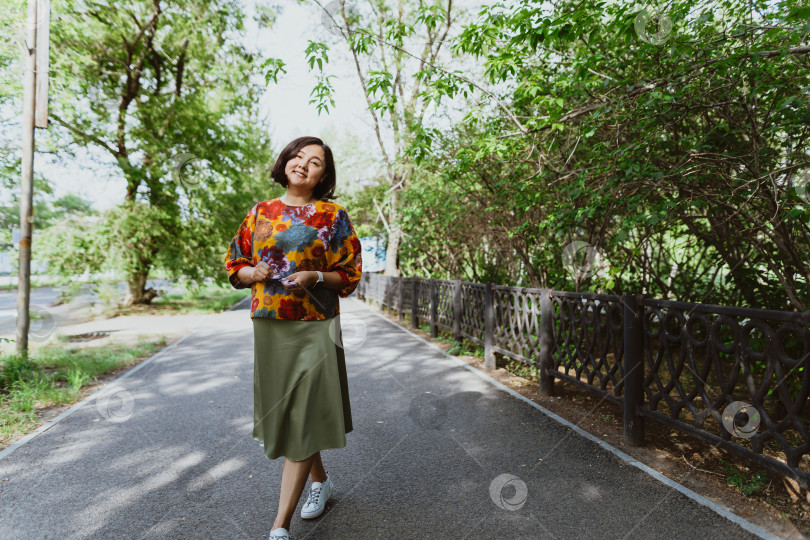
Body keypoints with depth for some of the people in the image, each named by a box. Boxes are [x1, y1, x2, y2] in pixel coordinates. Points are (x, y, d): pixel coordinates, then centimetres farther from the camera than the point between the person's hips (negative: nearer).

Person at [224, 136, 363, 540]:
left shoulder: (334, 217, -1)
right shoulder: (260, 212, 9)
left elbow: (350, 275, 0)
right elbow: (235, 265, 14)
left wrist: (315, 277, -17)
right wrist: (254, 273, -8)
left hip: (314, 328, -4)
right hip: (268, 326, 4)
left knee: (303, 416, -4)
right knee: (283, 411, 13)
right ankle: (321, 480, 37)